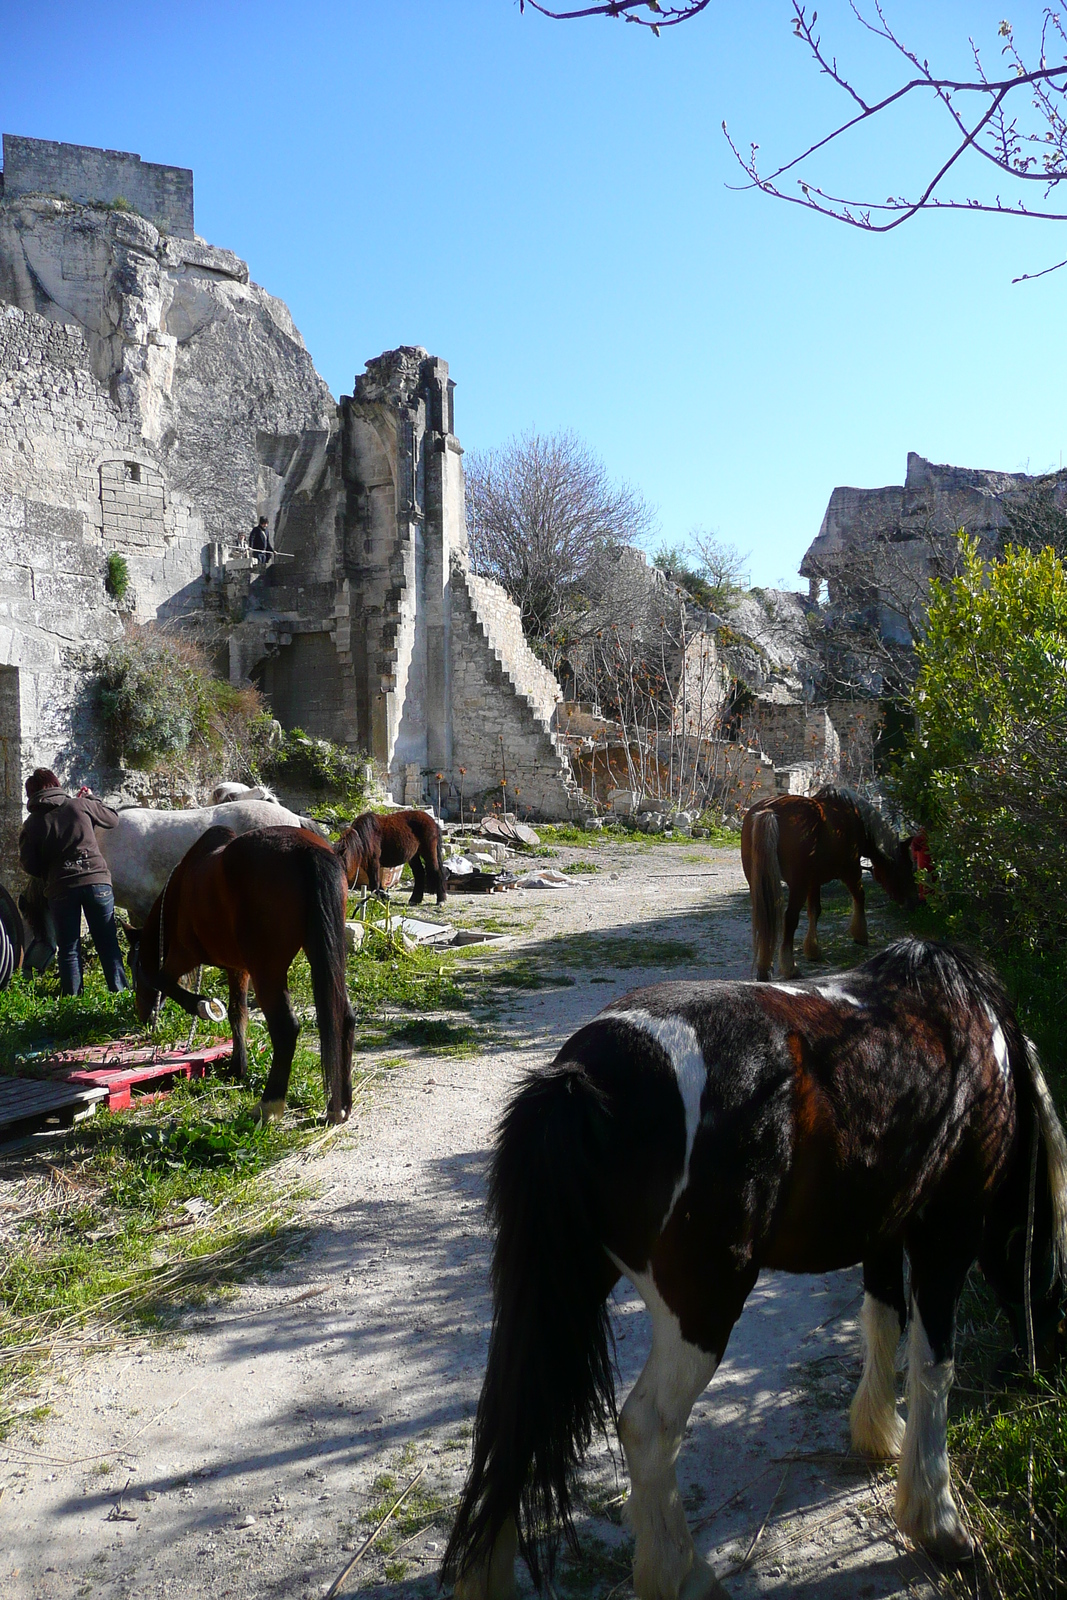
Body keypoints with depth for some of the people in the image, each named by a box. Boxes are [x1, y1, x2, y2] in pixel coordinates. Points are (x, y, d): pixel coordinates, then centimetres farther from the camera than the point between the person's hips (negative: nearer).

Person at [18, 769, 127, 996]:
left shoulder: (31, 824, 3)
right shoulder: (80, 805, 2)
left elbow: (29, 866, 1)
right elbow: (113, 818, 16)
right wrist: (90, 798, 29)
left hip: (60, 889, 0)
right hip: (96, 881, 0)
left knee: (68, 949, 10)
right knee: (108, 944, 8)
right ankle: (119, 993, 6)